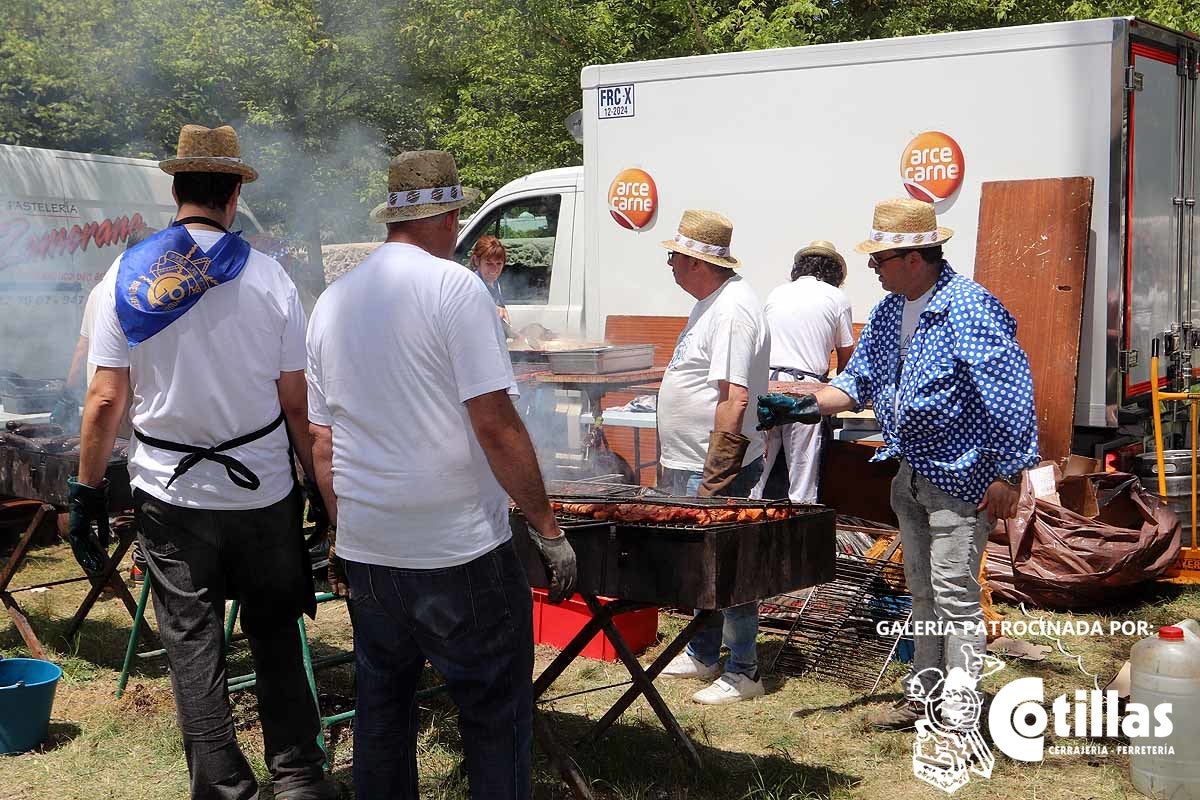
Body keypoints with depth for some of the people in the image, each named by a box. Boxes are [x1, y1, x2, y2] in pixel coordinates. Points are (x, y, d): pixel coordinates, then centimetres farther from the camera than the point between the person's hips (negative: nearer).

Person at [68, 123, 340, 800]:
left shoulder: (127, 277, -4)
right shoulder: (268, 278, -6)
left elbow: (105, 400, -6)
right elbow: (297, 402, -6)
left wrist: (87, 492, 2)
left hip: (170, 494, 0)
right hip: (262, 490, 0)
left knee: (193, 646, 8)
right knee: (275, 633, 14)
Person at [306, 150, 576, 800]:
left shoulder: (332, 302, 9)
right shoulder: (454, 287, -10)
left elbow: (322, 443, 12)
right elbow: (496, 424, -16)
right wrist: (548, 529, -9)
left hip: (365, 551, 6)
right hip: (460, 552, -6)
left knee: (382, 711, 16)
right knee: (495, 717, 4)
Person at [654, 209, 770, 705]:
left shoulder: (732, 310, -20)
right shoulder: (713, 302, 14)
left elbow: (735, 399, -26)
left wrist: (714, 479, -27)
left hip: (715, 470, -11)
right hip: (689, 466, 11)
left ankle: (743, 673, 8)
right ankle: (703, 656, 31)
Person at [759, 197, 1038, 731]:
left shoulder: (969, 307, -19)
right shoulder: (890, 311, 8)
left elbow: (1010, 393, -21)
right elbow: (859, 381, 14)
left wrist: (1009, 474, -22)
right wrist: (803, 407, -1)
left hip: (960, 479, -9)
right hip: (910, 475, 9)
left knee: (953, 595, -6)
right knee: (922, 592, 18)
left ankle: (958, 720, 1)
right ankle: (922, 695, 30)